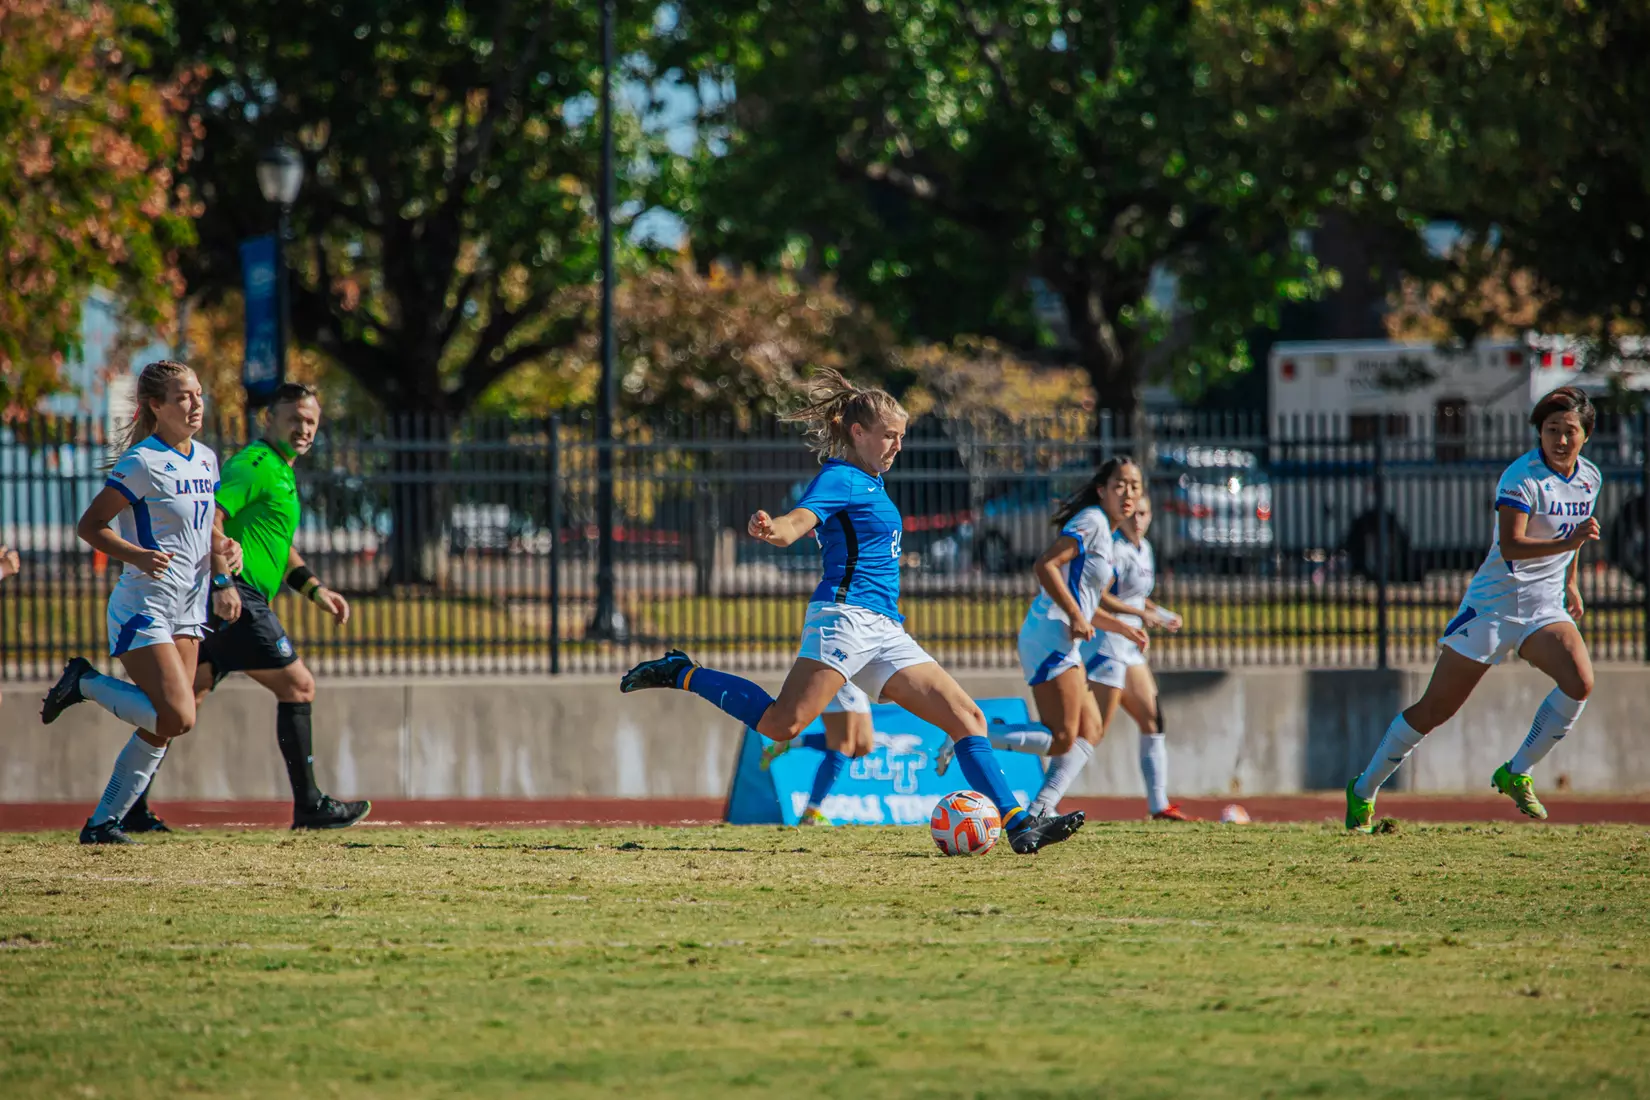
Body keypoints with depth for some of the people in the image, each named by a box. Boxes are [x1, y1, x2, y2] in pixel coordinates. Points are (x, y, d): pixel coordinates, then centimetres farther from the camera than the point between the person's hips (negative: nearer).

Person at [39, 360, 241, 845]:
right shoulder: (143, 463, -14)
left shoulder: (205, 459, 10)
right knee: (178, 718, -17)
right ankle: (84, 682, 3)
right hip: (143, 608, -8)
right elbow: (89, 525, -13)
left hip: (187, 609, 8)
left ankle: (104, 822, 13)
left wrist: (224, 548, 3)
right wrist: (136, 555, -28)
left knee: (160, 729, 5)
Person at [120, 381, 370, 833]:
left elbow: (278, 547, 35)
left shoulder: (279, 473, 25)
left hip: (222, 604, 10)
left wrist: (315, 589, 27)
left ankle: (132, 807, 5)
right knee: (297, 685, -3)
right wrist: (222, 583, -27)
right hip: (237, 600, -10)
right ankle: (309, 805, 1)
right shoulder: (256, 464, -9)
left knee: (187, 698, 7)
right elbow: (209, 517, -20)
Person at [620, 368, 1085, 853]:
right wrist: (769, 528, -44)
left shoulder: (871, 481, 23)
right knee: (782, 724, -23)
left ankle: (1018, 825, -3)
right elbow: (794, 525, -24)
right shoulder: (839, 478, -5)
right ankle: (682, 674, -4)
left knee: (967, 717, 1)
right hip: (846, 616, -9)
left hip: (884, 632, 9)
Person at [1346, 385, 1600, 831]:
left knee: (1579, 682, -22)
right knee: (1435, 709, -2)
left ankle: (1516, 774, -5)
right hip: (1492, 605, -5)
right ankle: (1363, 791, 14)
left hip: (1544, 608, 5)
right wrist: (1567, 543, -43)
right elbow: (1510, 546, -31)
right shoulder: (1522, 477, -18)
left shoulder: (1589, 478, 4)